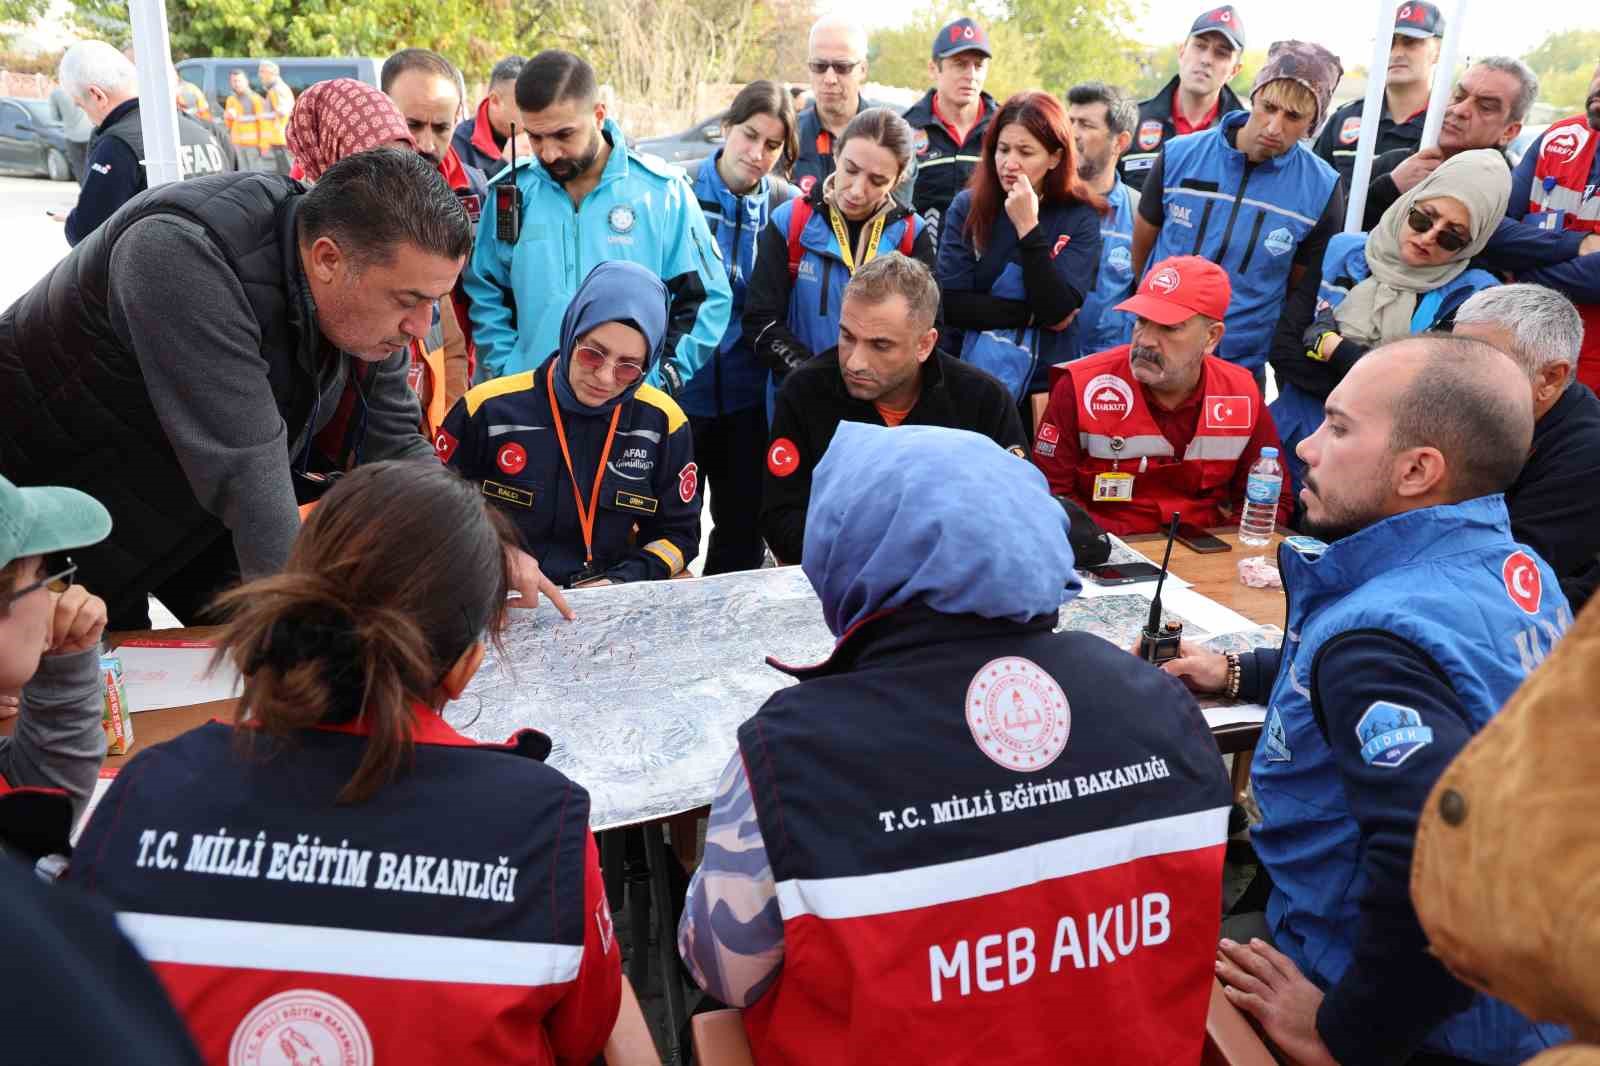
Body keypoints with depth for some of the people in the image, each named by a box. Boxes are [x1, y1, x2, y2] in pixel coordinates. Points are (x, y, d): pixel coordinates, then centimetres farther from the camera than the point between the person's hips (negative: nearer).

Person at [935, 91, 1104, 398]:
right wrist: (1032, 315, -11)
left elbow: (1058, 311, -15)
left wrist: (1028, 227, -18)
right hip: (968, 376, 0)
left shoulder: (1080, 217, -4)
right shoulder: (967, 207, -2)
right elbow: (950, 304, -9)